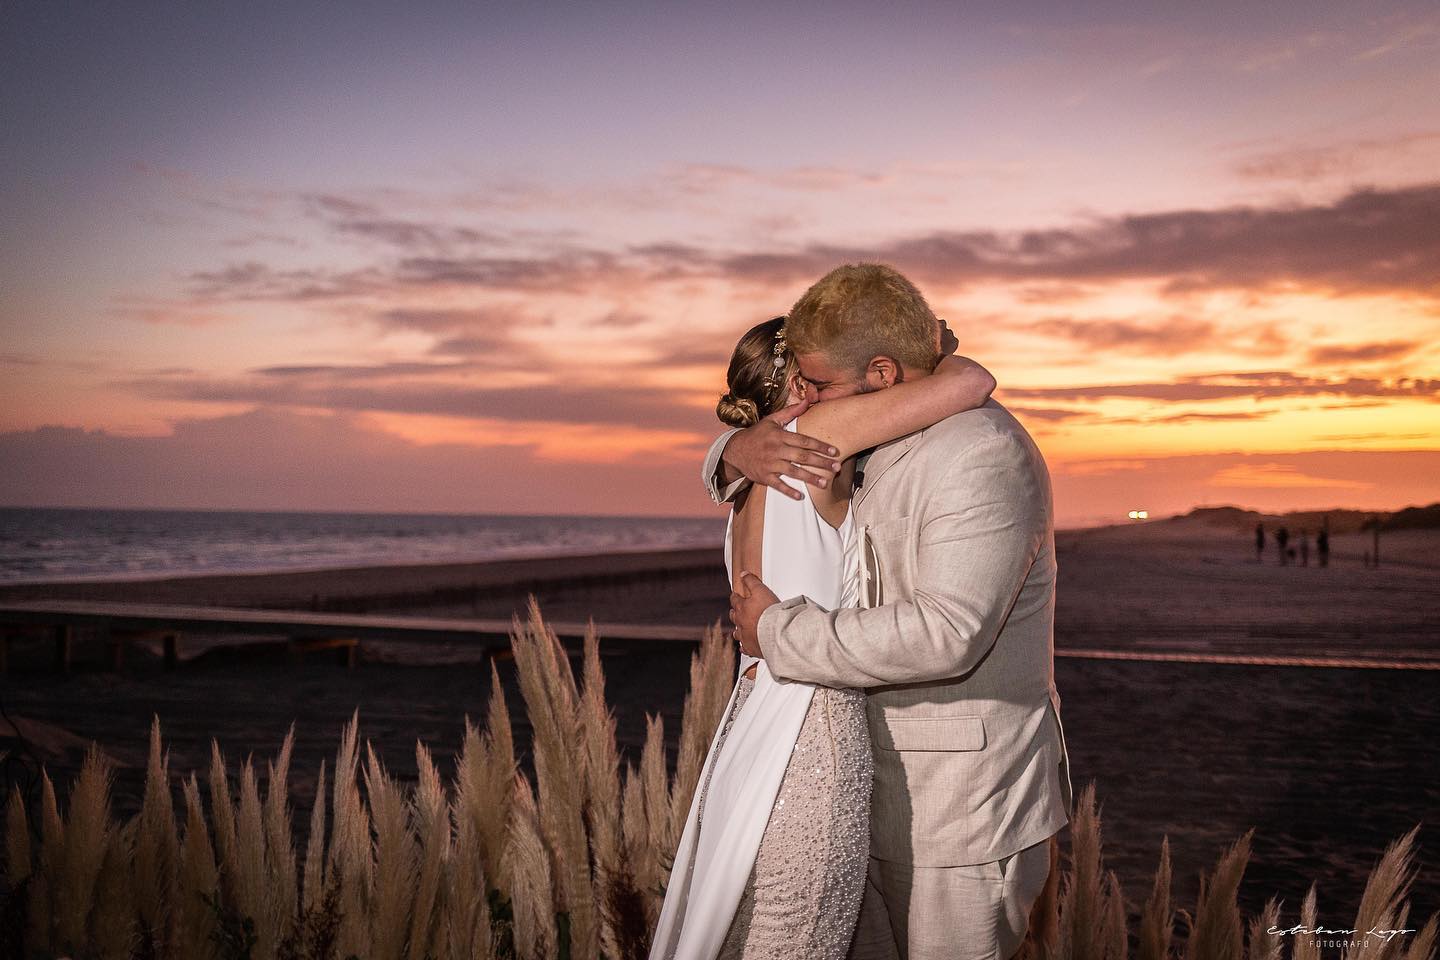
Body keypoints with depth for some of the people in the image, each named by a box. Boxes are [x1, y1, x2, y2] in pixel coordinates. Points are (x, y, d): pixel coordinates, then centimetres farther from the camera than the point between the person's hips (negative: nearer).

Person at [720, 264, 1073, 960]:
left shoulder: (983, 455, -20)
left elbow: (945, 633, -31)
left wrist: (777, 632, -21)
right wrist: (740, 450, -6)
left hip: (968, 800, -9)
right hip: (885, 792, 9)